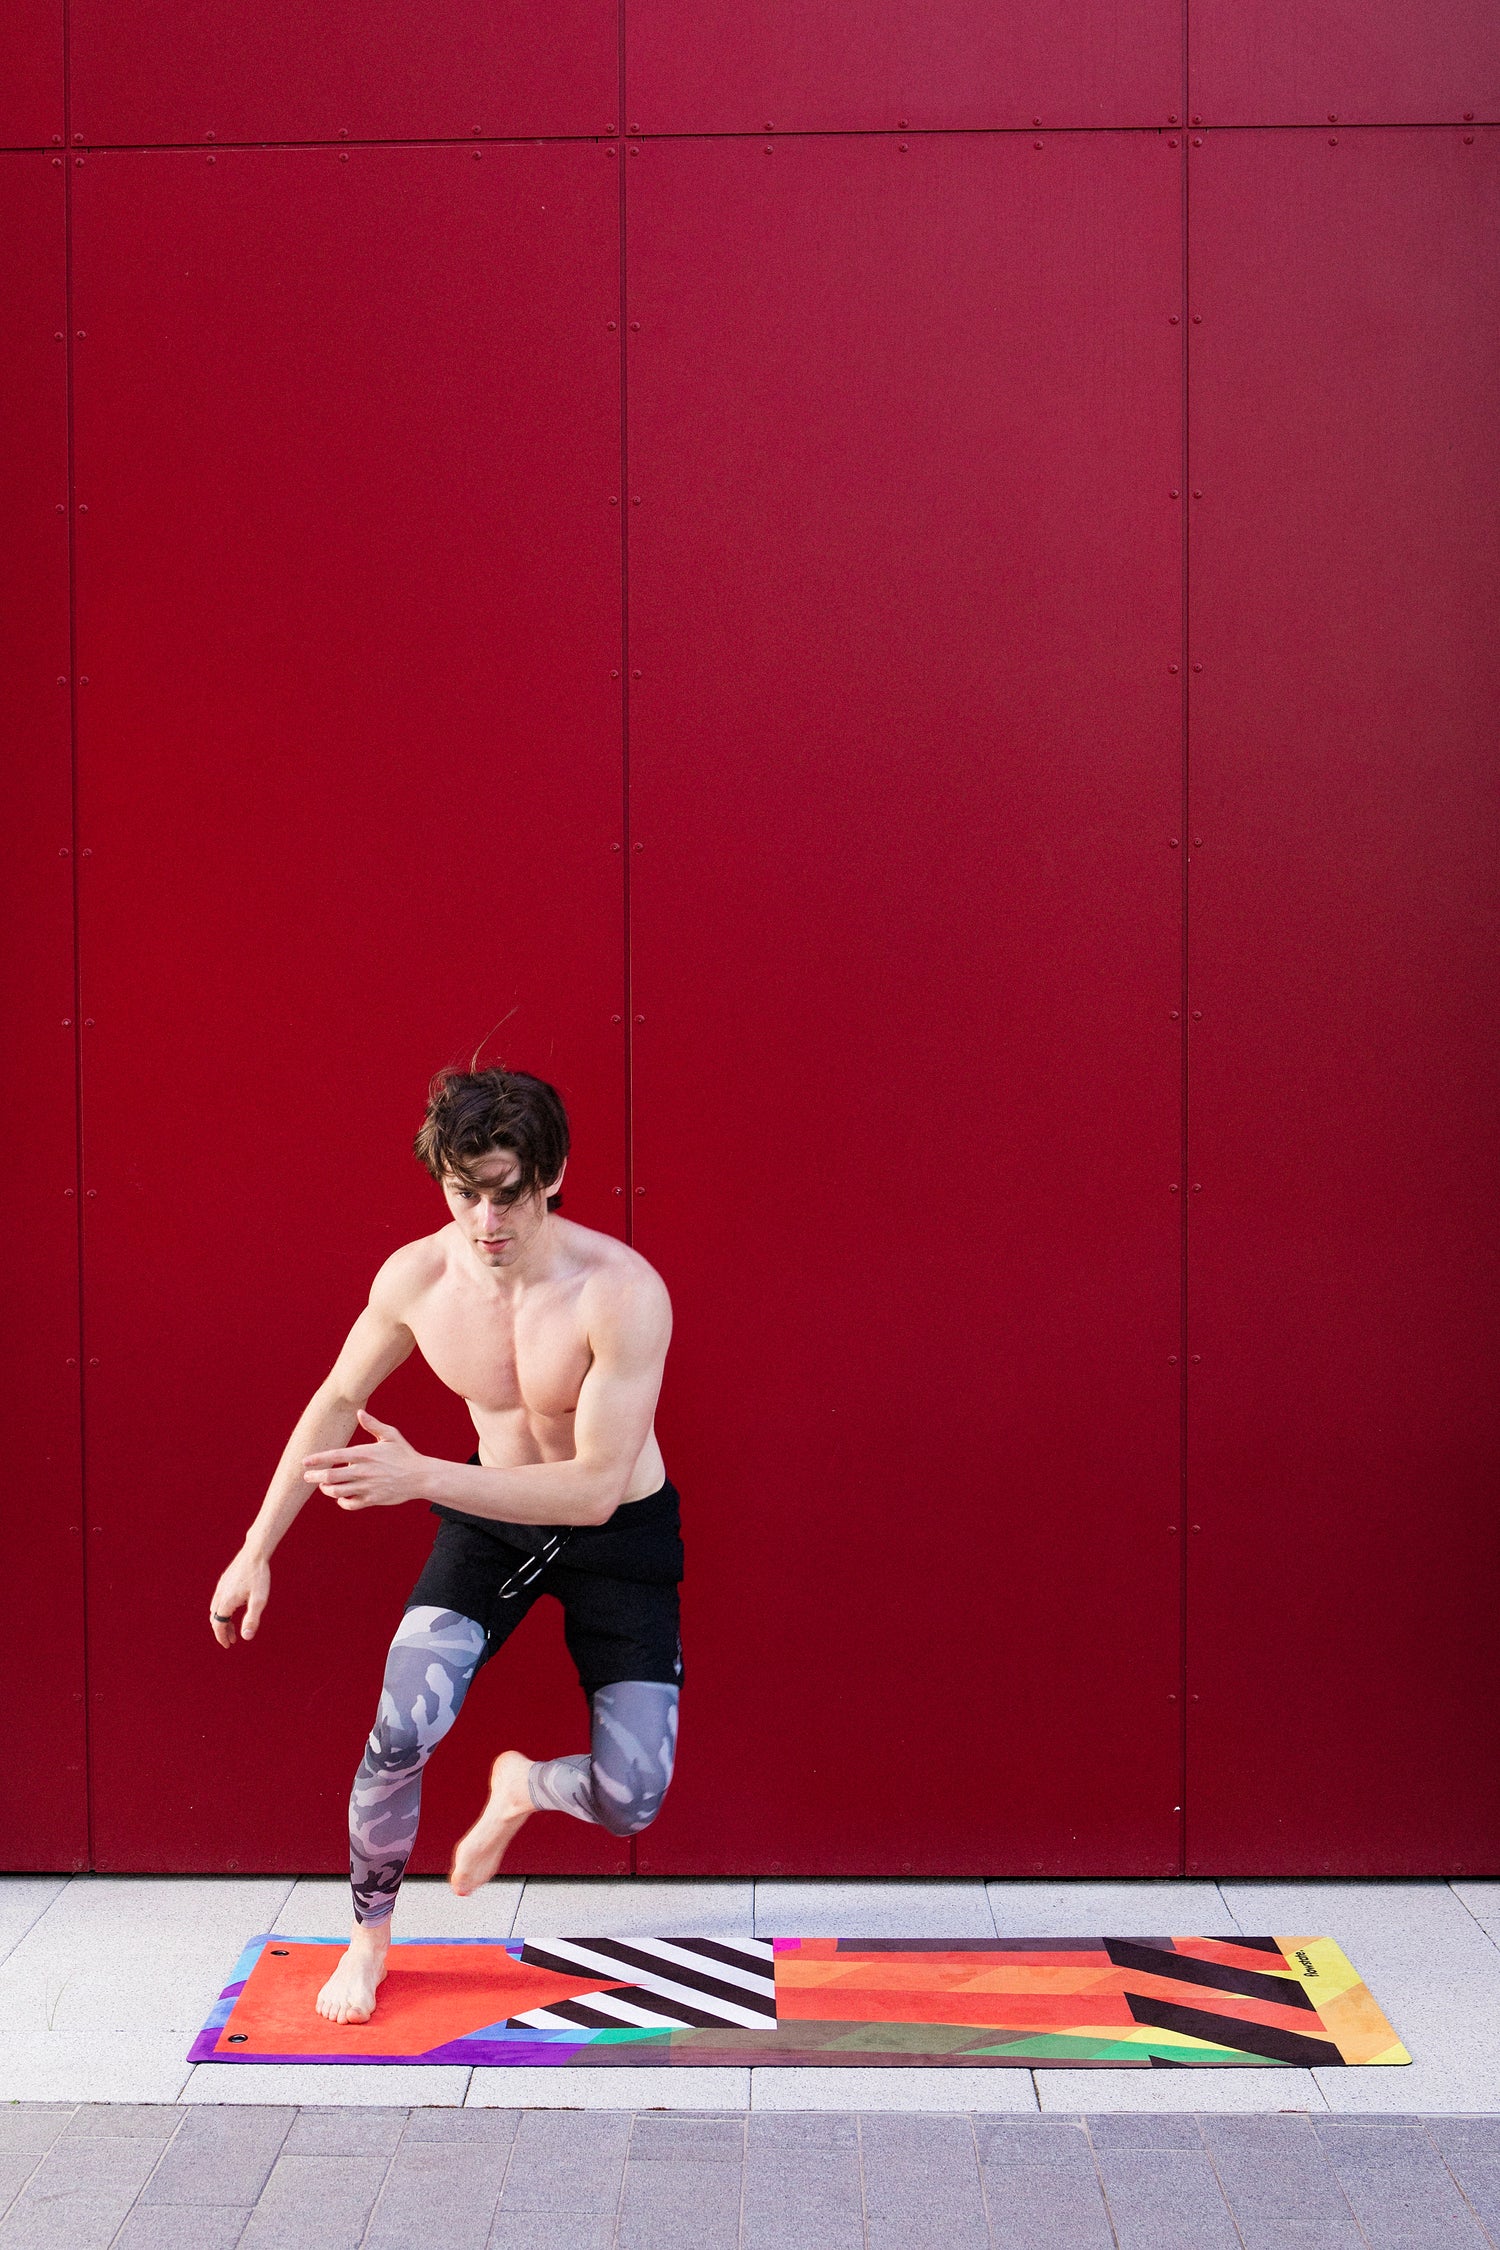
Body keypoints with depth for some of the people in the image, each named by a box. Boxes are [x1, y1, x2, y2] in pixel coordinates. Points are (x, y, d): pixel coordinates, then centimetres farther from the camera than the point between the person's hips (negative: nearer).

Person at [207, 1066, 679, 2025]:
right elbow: (339, 1399, 2)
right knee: (399, 1732, -14)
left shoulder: (623, 1292, -31)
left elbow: (596, 1486, -32)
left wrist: (421, 1477, -41)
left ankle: (521, 1785, 28)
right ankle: (370, 1937, 16)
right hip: (491, 1517, 3)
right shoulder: (417, 1277, -17)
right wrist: (259, 1546, 4)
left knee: (629, 1801, -10)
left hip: (619, 1532, -2)